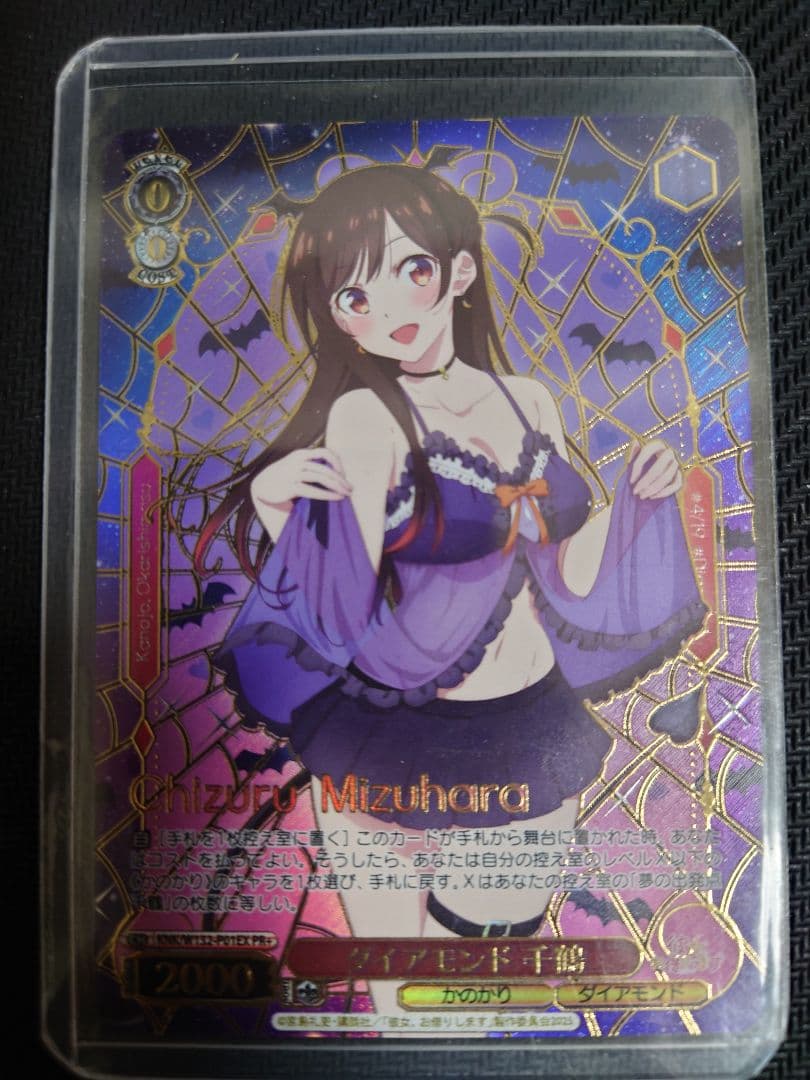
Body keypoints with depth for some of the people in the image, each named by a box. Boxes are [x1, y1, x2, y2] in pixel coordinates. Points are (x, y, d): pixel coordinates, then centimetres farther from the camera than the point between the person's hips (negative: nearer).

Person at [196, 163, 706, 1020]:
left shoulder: (528, 401, 0)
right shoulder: (364, 416, -15)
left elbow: (567, 577, 7)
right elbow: (337, 618, -18)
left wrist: (639, 497, -3)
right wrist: (280, 513, -32)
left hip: (535, 739, 5)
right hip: (406, 754, -5)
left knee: (503, 948, 26)